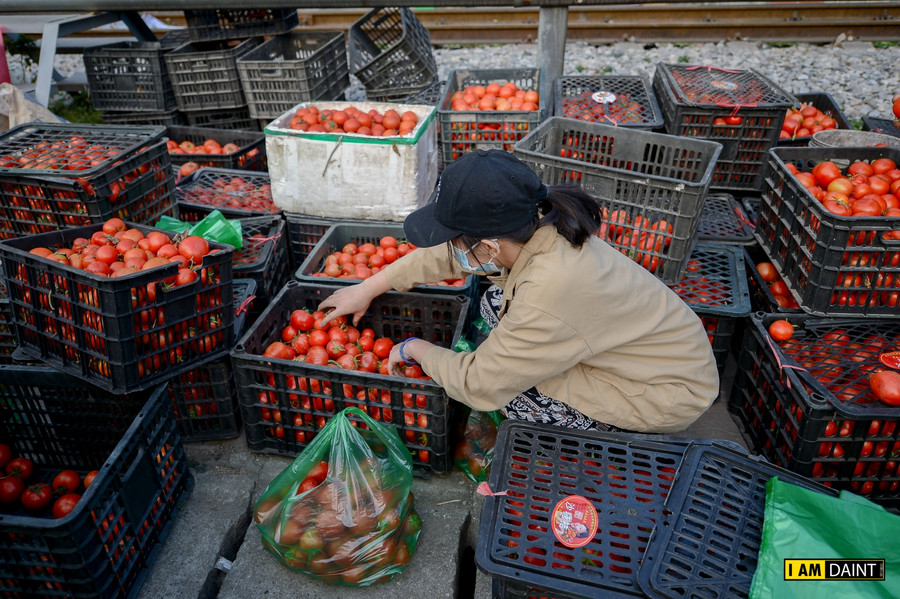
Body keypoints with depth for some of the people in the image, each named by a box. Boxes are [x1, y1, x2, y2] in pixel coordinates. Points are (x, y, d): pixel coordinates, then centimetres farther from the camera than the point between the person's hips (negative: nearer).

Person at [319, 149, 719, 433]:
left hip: (673, 394, -7)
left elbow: (478, 385, -26)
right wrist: (368, 288, 9)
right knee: (497, 304, -1)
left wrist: (416, 349, -8)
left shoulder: (551, 293, -39)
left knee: (507, 388, -17)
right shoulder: (534, 228, -14)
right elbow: (448, 255, 2)